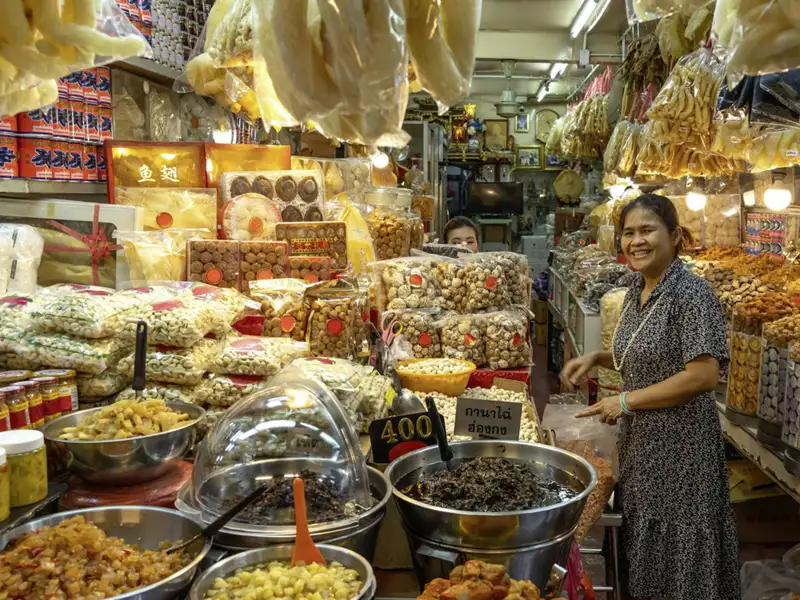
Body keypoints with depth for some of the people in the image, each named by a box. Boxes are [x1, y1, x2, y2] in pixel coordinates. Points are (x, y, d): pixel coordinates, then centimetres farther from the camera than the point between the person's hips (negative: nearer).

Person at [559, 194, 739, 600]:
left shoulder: (691, 294, -18)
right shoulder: (636, 291, 6)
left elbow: (703, 375, -24)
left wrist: (626, 401, -19)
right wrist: (597, 358, 2)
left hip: (679, 443, -8)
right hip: (638, 438, 8)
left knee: (676, 550, 8)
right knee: (644, 547, 20)